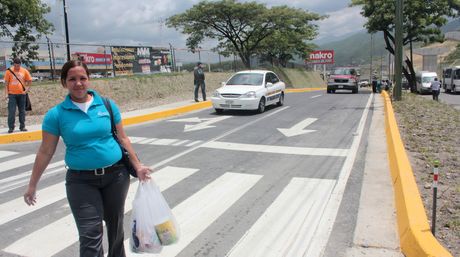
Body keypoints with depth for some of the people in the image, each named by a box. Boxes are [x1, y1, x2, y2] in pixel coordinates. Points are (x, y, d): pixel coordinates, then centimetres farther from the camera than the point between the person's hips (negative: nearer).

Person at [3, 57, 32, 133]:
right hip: (12, 94, -1)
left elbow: (29, 81, 11)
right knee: (11, 111, -3)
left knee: (22, 111, 8)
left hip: (21, 94, 2)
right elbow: (6, 83, 2)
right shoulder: (9, 71, 0)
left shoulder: (24, 71, 2)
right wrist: (6, 94, -4)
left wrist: (27, 89, 0)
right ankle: (11, 128, 3)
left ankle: (22, 127, 16)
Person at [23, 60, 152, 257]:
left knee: (115, 224, 18)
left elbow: (122, 139, 4)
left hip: (115, 174, 2)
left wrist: (137, 166, 2)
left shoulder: (107, 105, -2)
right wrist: (32, 185, 3)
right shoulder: (56, 114, -6)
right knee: (90, 234, -5)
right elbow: (45, 152, 0)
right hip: (81, 180, -2)